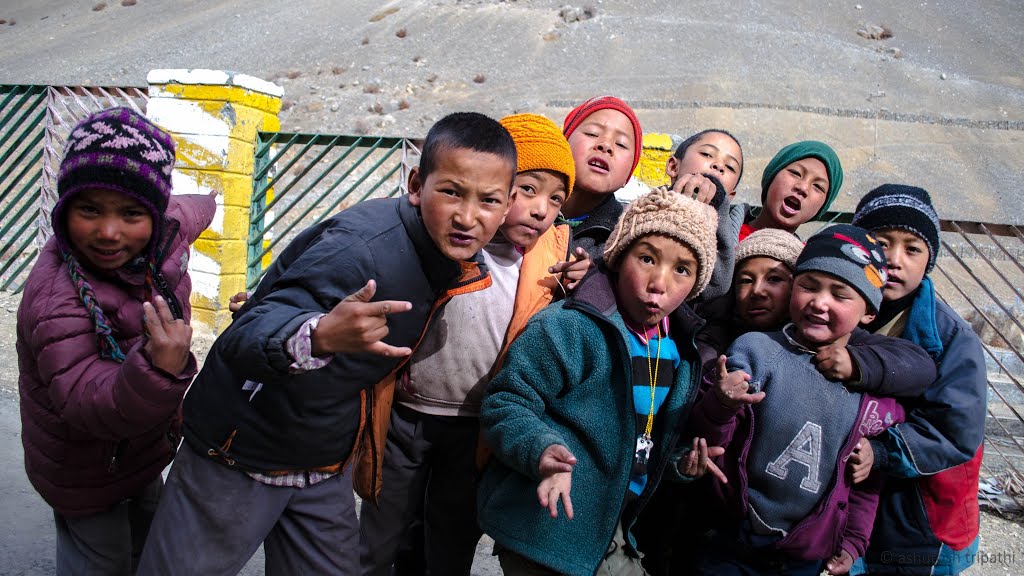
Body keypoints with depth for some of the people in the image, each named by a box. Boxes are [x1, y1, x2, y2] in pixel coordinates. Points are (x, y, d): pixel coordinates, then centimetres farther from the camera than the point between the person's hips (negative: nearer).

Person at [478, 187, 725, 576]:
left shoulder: (679, 348, 3)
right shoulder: (568, 329, -22)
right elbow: (505, 403, -19)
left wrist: (680, 458, 0)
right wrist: (543, 450, -35)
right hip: (546, 532, -7)